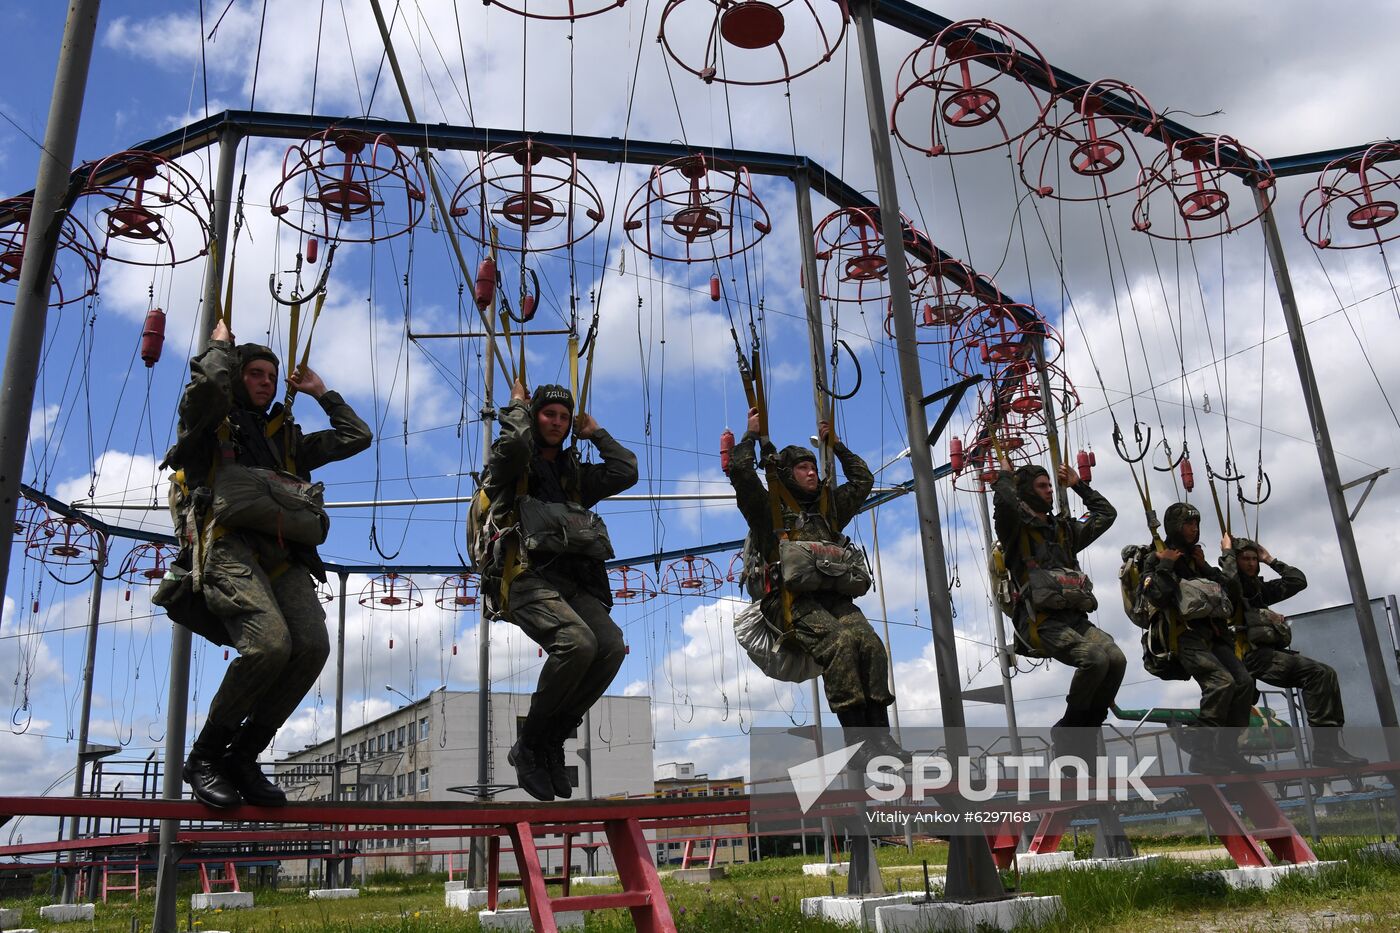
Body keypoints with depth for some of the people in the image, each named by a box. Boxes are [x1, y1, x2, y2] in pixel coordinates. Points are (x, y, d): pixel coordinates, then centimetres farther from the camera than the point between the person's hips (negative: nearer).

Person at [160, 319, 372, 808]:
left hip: (283, 553, 5)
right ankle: (204, 755, -8)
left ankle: (242, 757, -6)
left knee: (313, 645, -22)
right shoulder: (209, 424, 19)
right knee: (270, 643, -30)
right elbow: (209, 384, -5)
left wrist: (321, 392, 37)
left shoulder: (285, 436, 34)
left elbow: (357, 437, 34)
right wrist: (220, 343, 14)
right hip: (230, 544, -5)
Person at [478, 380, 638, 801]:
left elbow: (626, 472, 17)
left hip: (572, 581, 5)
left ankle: (552, 743, -7)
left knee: (612, 645, -24)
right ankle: (528, 746, -12)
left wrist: (595, 432, 25)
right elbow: (515, 441, -12)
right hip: (526, 578, -5)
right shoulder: (513, 466, 11)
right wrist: (517, 403, 7)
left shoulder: (575, 474, 28)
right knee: (577, 641, -33)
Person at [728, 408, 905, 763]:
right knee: (840, 642, -33)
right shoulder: (769, 510, 14)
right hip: (791, 598, -5)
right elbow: (741, 471, 1)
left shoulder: (827, 508, 30)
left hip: (835, 597, 5)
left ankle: (880, 735, -25)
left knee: (870, 643, -25)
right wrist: (752, 434, 15)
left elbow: (863, 479, 39)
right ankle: (858, 740, -34)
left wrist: (835, 444, 39)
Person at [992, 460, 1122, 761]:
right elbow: (1006, 503, -17)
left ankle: (1087, 729, -4)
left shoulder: (1064, 530, 26)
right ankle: (1070, 727, -6)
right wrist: (1005, 475, 2)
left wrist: (1078, 485, 34)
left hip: (1075, 617, 6)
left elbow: (1106, 514, 34)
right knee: (1095, 659, -28)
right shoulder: (1016, 529, 5)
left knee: (1116, 658, -20)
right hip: (1040, 620, -6)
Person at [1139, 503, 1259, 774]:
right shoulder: (1157, 559, 6)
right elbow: (1158, 598, -11)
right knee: (1222, 681, -26)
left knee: (1244, 681, -14)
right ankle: (1202, 753, -22)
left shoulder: (1195, 559, 26)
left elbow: (1227, 591, 18)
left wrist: (1205, 567, 10)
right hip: (1184, 636, -7)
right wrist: (1165, 565, -7)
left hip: (1212, 635, 7)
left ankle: (1227, 751, -6)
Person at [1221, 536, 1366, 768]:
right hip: (1253, 654, -8)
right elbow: (1230, 579, -22)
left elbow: (1298, 581, 27)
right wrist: (1227, 551, -6)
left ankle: (1329, 744, -16)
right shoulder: (1229, 586, 3)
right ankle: (1325, 747, -25)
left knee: (1325, 674, -11)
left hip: (1270, 653, 8)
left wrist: (1270, 559, 25)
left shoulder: (1259, 588, 27)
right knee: (1317, 672, -22)